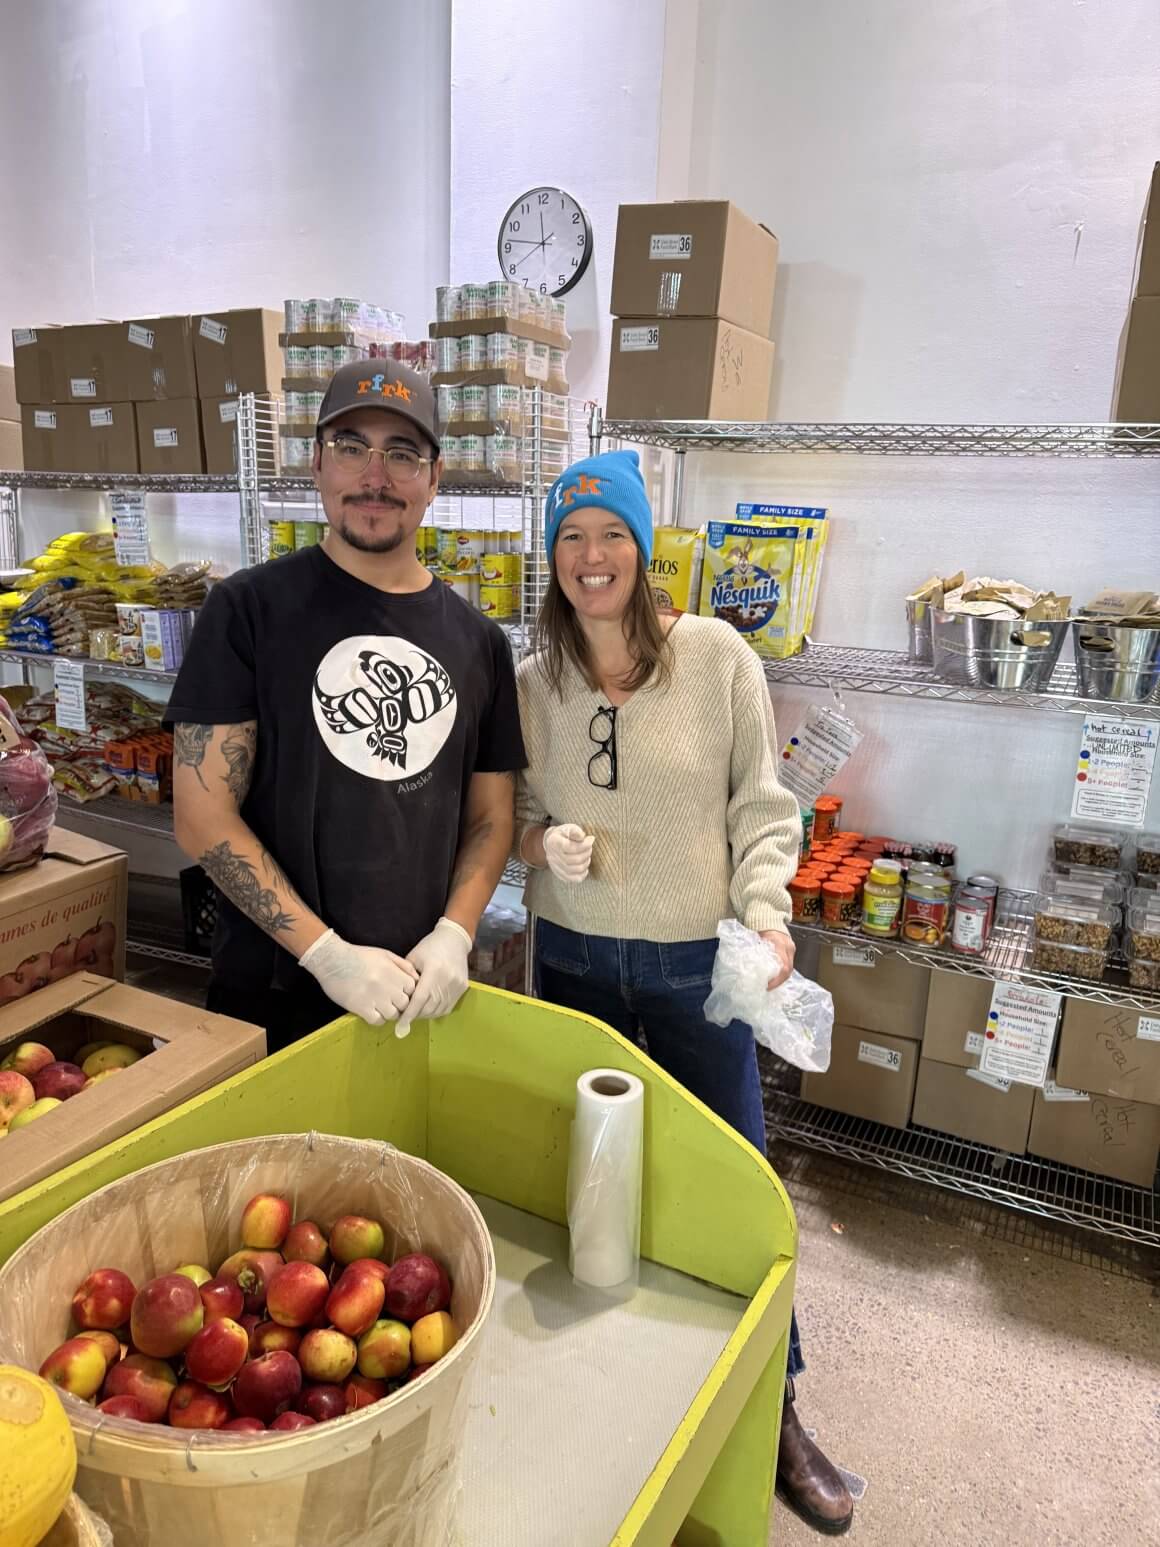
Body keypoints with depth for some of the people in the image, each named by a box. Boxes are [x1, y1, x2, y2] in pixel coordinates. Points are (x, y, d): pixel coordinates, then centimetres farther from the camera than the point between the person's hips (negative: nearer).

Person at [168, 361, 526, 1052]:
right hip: (272, 993, -2)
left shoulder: (478, 640, 2)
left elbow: (491, 816, 7)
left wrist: (453, 935, -9)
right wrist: (326, 953, -17)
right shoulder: (249, 608, -8)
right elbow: (203, 814, -11)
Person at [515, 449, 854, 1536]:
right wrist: (544, 843, -13)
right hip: (575, 955, 3)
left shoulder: (718, 656, -9)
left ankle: (773, 1409, 32)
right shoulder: (532, 681, -2)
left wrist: (765, 907, -18)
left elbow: (761, 804, -5)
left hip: (695, 960, -2)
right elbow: (514, 812, 8)